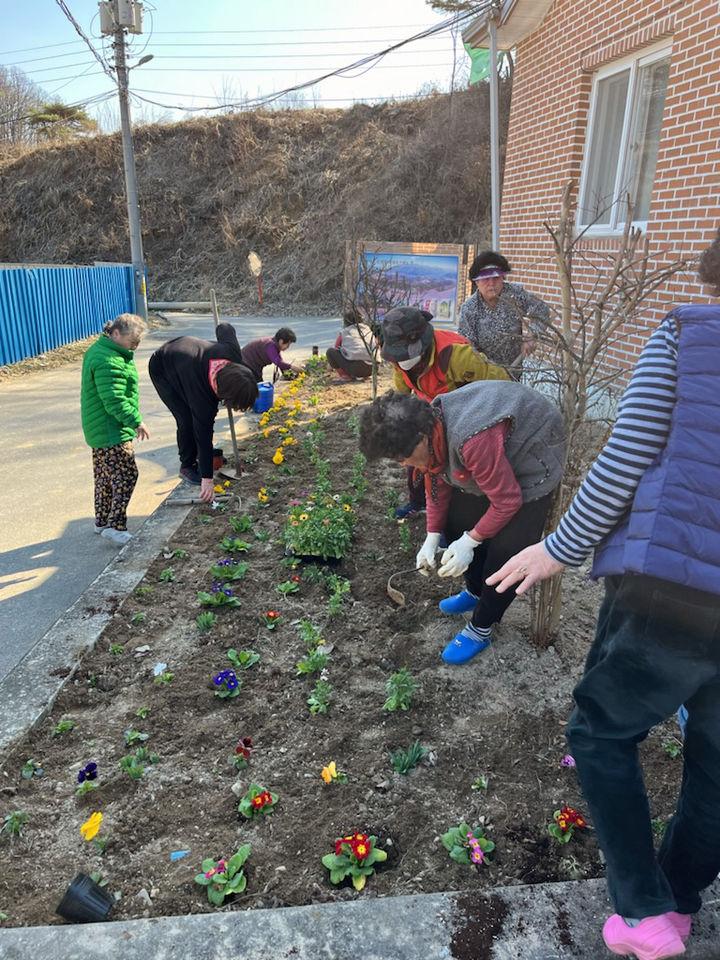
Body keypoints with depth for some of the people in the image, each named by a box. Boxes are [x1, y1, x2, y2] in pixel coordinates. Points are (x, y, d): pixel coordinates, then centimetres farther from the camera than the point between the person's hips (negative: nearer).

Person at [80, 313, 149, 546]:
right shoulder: (108, 362, -22)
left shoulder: (99, 350, 14)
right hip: (111, 431, -11)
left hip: (99, 428, 11)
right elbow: (114, 401, -25)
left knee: (105, 477, 17)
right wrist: (136, 422, -20)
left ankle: (102, 522, 27)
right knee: (126, 475, -8)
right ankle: (115, 526, -4)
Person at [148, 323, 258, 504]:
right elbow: (203, 433, -38)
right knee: (188, 420, -14)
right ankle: (187, 467, 6)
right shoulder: (201, 391, -43)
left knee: (203, 417, 2)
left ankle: (197, 458, 21)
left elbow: (224, 328, -10)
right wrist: (207, 478, -34)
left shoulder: (233, 354, -31)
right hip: (162, 371, -6)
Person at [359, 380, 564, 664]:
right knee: (455, 522, 12)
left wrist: (470, 542, -22)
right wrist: (432, 539, -3)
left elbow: (507, 502, -31)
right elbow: (437, 483, 0)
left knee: (504, 551, -11)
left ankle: (481, 628, 9)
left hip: (529, 469, -8)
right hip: (486, 463, 9)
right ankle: (476, 592, 35)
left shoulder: (472, 442, -42)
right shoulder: (428, 426, -15)